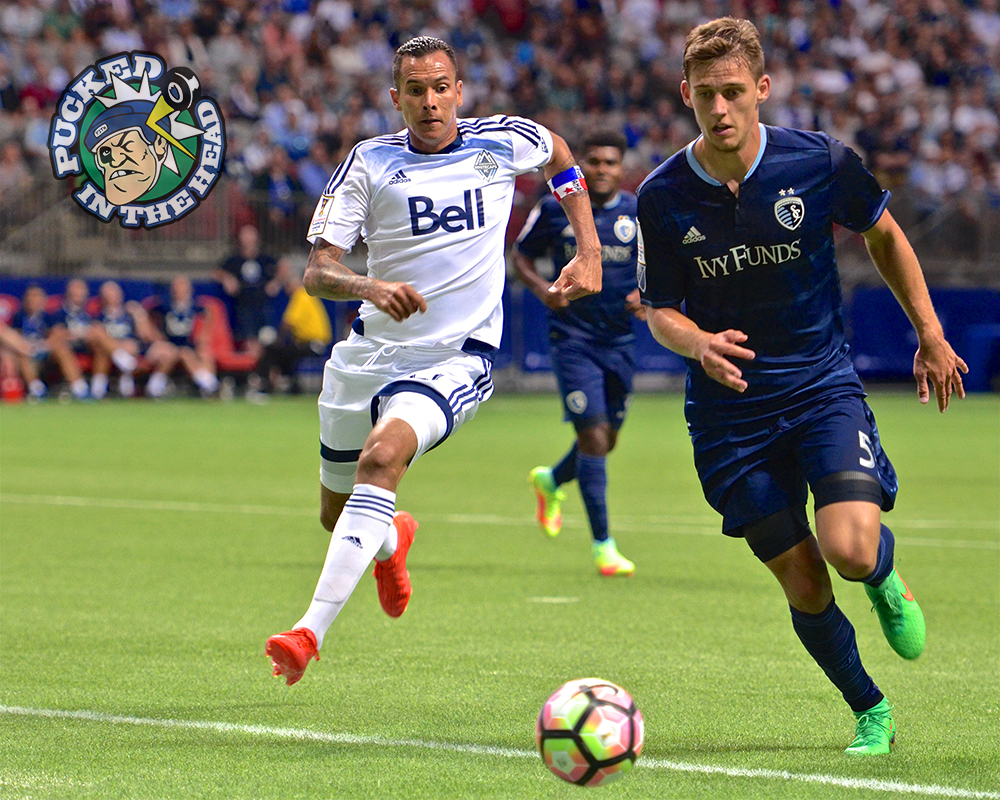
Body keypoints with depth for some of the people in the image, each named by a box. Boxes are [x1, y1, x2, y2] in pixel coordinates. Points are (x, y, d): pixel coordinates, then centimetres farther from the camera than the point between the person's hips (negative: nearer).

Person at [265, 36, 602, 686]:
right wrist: (369, 287, -29)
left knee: (382, 456, -30)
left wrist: (589, 252, 14)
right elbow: (317, 271, -7)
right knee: (338, 512, 13)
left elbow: (560, 155, 25)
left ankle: (313, 631, -36)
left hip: (457, 358, -3)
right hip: (369, 355, 3)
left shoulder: (503, 141, 1)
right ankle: (391, 542, 53)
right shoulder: (370, 162, -2)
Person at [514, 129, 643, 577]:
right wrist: (541, 288, -10)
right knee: (593, 435, -13)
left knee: (606, 441, 12)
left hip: (619, 339, 4)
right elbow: (521, 255, 9)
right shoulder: (554, 209, -2)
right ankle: (602, 544, -9)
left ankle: (550, 482, 44)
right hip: (573, 336, -3)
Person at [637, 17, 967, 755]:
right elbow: (660, 310, 3)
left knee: (851, 551, -22)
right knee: (804, 590, -1)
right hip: (730, 410, 1)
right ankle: (872, 713, 24)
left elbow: (883, 235, 10)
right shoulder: (663, 197, -7)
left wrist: (931, 335, 11)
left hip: (824, 387, -1)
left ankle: (885, 577, 17)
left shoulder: (820, 162, -9)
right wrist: (698, 343, -20)